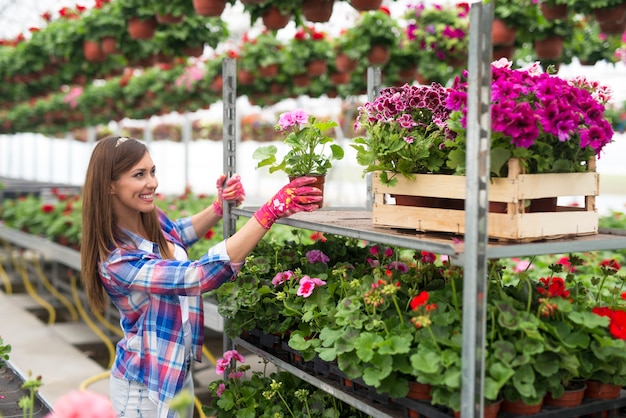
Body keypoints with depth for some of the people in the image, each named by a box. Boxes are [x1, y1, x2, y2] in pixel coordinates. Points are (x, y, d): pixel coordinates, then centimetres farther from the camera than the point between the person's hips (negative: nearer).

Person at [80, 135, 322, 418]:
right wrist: (271, 211, -43)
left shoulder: (153, 218, -6)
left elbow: (177, 234, 18)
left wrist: (220, 206, 0)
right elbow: (199, 275, -39)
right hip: (144, 387, -7)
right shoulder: (116, 261, -30)